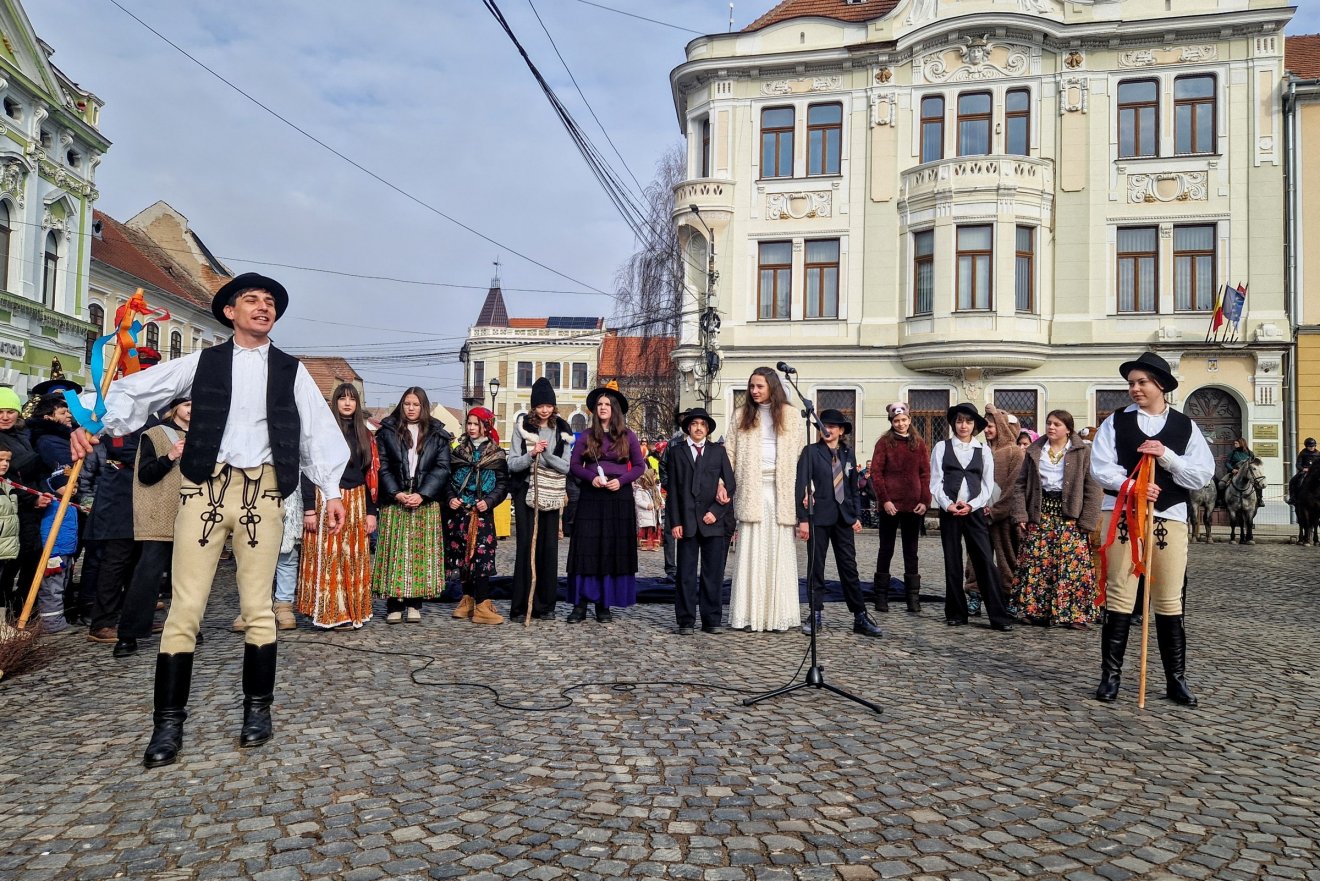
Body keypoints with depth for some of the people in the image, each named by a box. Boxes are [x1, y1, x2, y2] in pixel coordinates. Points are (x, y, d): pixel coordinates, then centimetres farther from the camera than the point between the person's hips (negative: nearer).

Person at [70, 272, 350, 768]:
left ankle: (258, 709, 18)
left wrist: (332, 491, 2)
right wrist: (95, 423, -14)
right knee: (185, 607, -1)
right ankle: (169, 722, 7)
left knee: (258, 606, 5)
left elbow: (319, 430, 8)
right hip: (204, 487, 0)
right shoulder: (202, 362, 10)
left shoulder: (290, 370, 11)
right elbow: (138, 390, 5)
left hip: (262, 490, 0)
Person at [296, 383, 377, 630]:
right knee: (328, 556, -4)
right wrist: (309, 509, -13)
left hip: (356, 502, 4)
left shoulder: (364, 434, 12)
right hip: (327, 501, -4)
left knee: (353, 558, 5)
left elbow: (370, 475, 12)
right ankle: (329, 612, 1)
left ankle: (351, 611, 12)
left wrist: (371, 511, 6)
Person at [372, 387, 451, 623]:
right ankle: (394, 605, 2)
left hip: (426, 503, 1)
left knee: (421, 550, 1)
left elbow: (442, 468, 2)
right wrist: (396, 493, -11)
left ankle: (415, 604, 8)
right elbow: (382, 466, 2)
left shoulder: (437, 435, 10)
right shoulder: (387, 431, 8)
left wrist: (422, 494, -10)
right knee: (395, 550, -2)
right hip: (394, 502, -1)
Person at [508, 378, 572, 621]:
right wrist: (532, 455, -19)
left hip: (551, 495, 2)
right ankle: (522, 605, 1)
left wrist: (546, 454, -15)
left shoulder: (562, 431, 7)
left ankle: (546, 605, 10)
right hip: (526, 493, -2)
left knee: (549, 546, 2)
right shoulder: (522, 428, 1)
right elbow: (512, 464, -2)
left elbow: (566, 466, 0)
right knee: (526, 545, -5)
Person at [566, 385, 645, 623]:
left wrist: (621, 480, -9)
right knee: (586, 548, -4)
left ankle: (604, 605, 9)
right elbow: (574, 465, 8)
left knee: (613, 548, 2)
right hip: (591, 497, 0)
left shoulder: (627, 435, 6)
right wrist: (591, 477, -11)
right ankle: (580, 604, 1)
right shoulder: (587, 435, 7)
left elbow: (639, 465, 7)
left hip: (619, 497, 0)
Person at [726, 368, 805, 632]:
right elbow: (730, 453, 7)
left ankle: (779, 614, 6)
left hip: (781, 490, 0)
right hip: (751, 490, 0)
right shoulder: (742, 415, 11)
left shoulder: (790, 415, 10)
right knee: (750, 551, -1)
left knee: (780, 552, 1)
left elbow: (801, 453, 5)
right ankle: (749, 613, 3)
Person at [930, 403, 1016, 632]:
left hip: (974, 511, 0)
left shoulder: (983, 451, 8)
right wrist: (947, 504, -12)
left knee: (986, 563, -5)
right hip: (948, 511, 0)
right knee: (952, 563, 5)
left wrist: (971, 505, -9)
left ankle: (999, 617, -3)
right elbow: (936, 482, 2)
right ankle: (956, 614, 15)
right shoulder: (942, 448, 5)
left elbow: (988, 485, 5)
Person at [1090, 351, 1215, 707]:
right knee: (1119, 597, 1)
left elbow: (1203, 474, 1)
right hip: (1121, 515, -1)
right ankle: (1111, 675, 10)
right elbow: (1100, 467, -3)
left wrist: (1166, 455, -11)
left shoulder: (1185, 427, 8)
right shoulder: (1116, 421, 5)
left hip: (1170, 518, 1)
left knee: (1170, 601, 7)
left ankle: (1176, 679, 19)